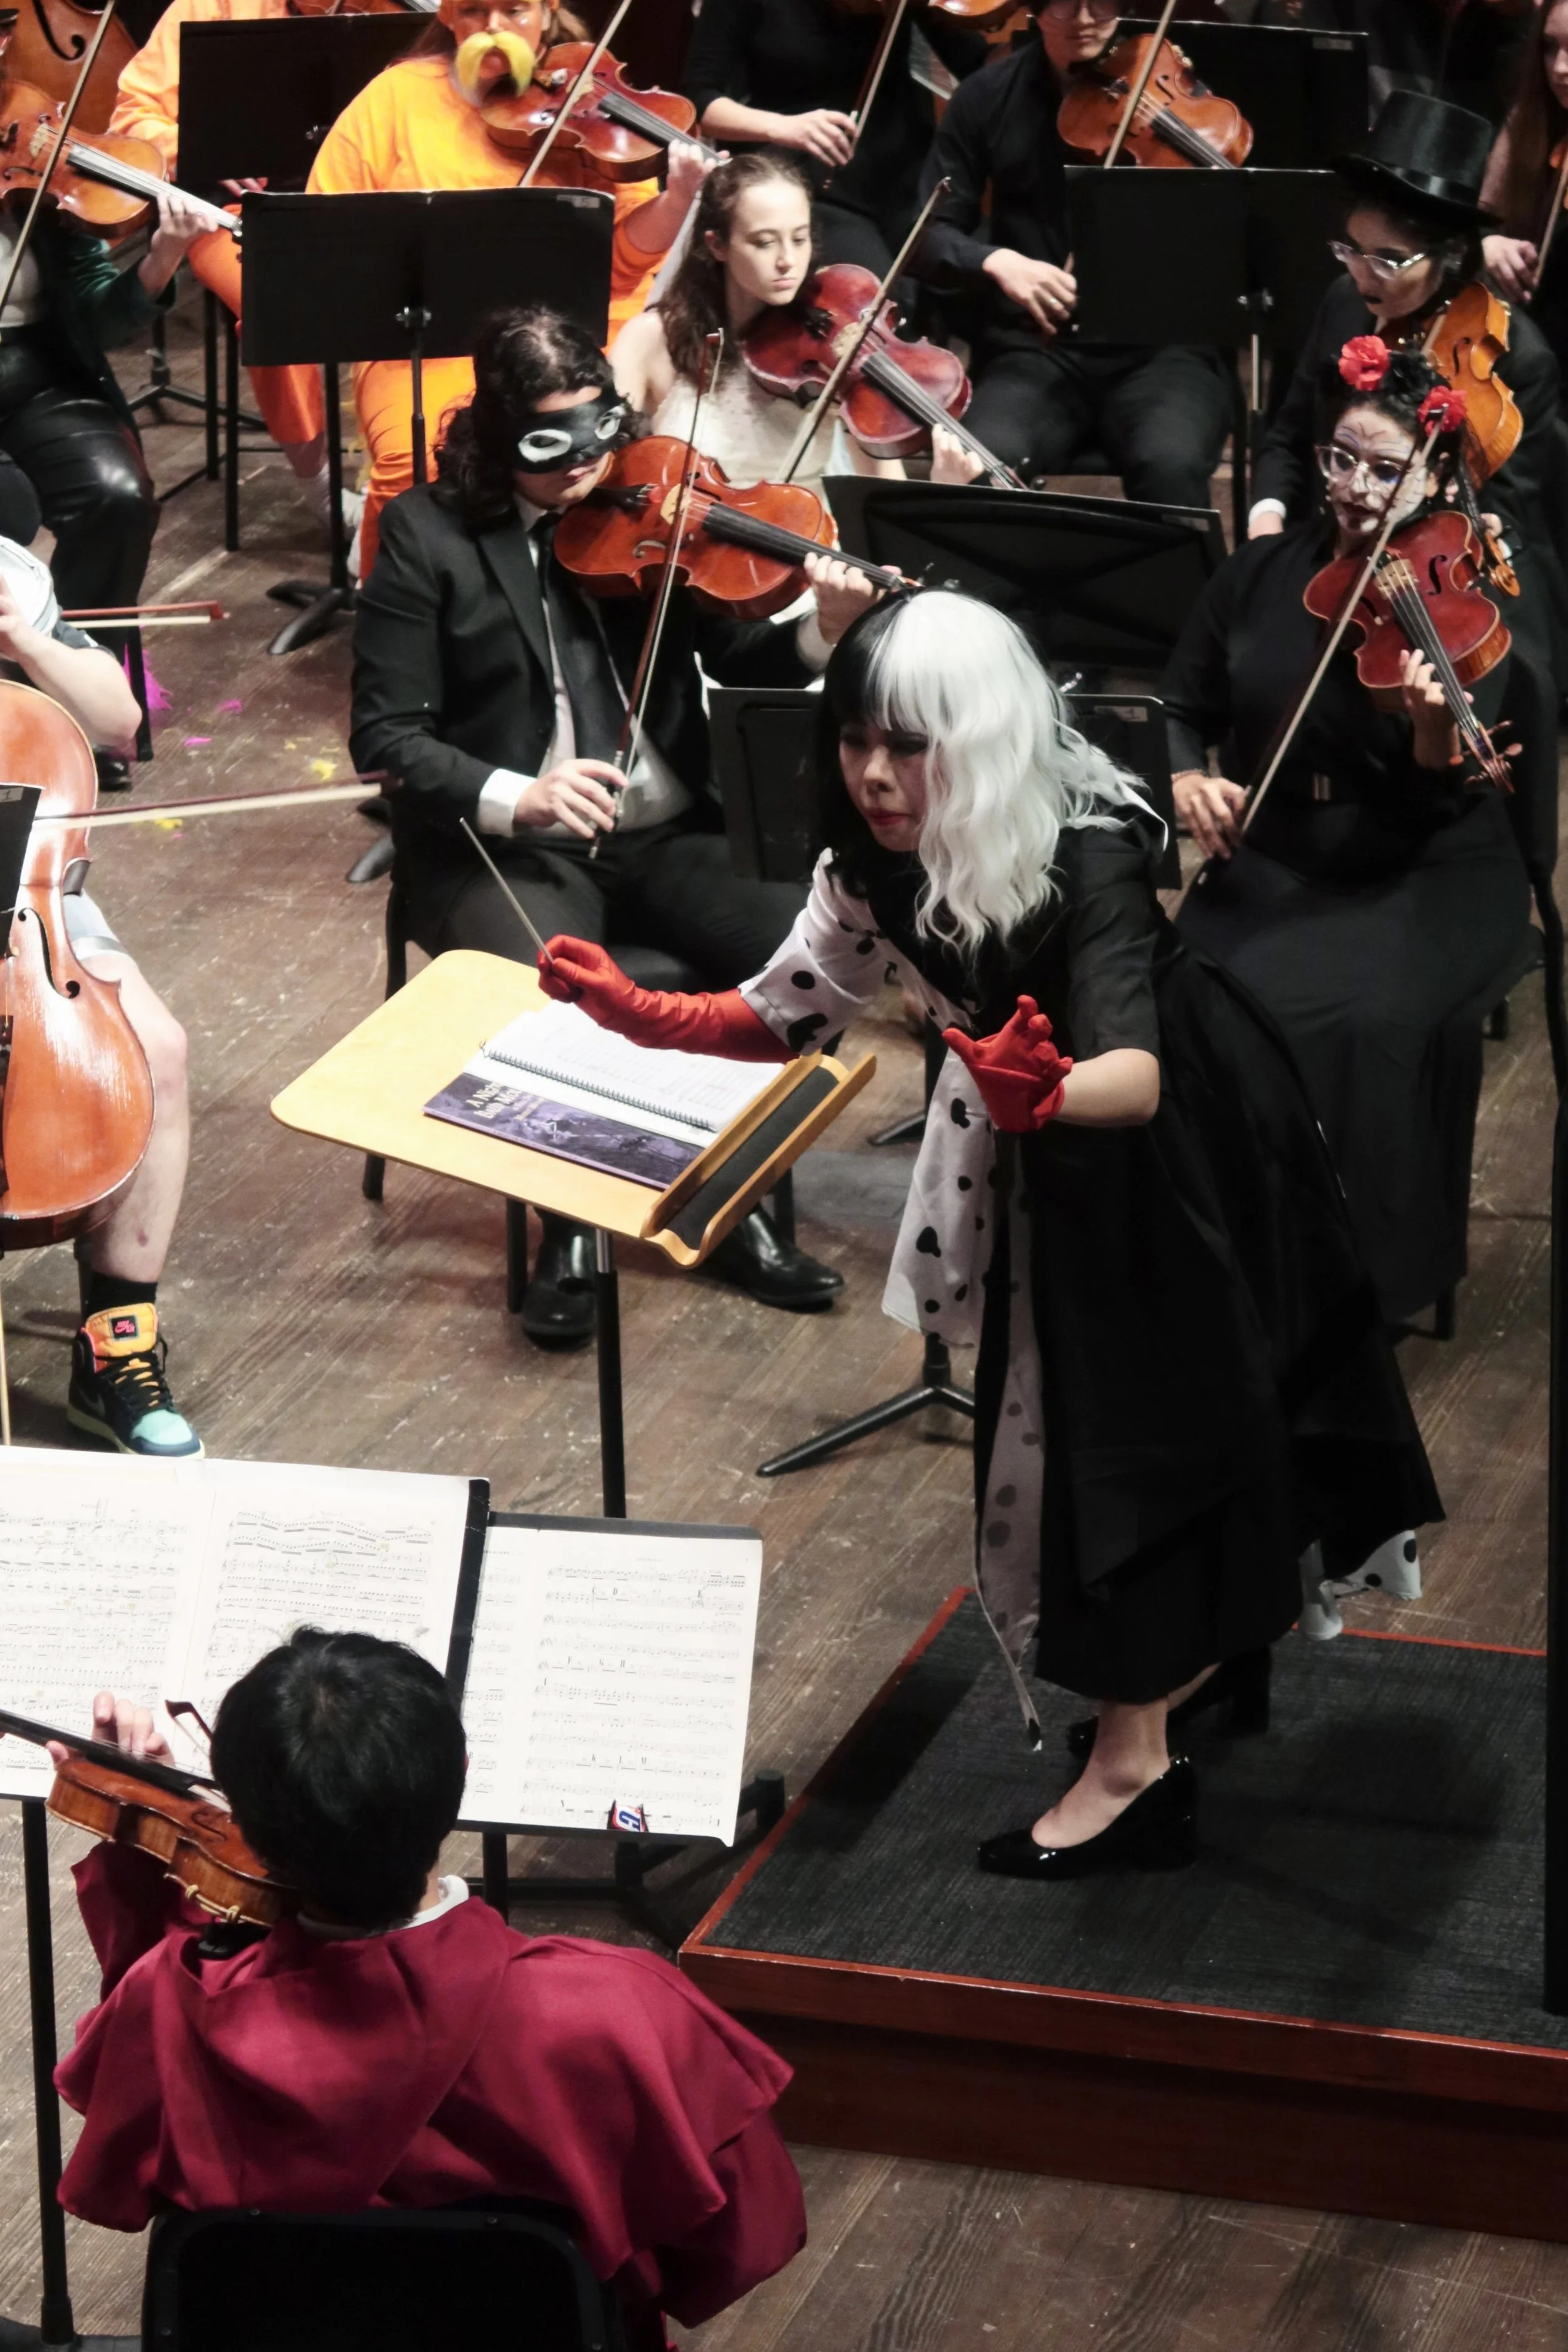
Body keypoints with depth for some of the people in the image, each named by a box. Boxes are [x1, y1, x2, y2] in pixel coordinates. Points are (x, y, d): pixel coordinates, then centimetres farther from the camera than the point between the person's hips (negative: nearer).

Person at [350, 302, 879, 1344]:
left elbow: (740, 660, 2)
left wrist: (821, 634, -20)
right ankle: (570, 1231, -8)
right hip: (505, 851, -3)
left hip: (663, 835, 3)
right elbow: (386, 735, -7)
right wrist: (513, 796, -24)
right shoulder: (428, 534, -5)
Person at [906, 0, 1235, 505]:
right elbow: (929, 237, 6)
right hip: (1036, 348, 1)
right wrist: (996, 261, -16)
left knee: (1172, 465, -34)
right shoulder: (990, 97, 5)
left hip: (1161, 348, -1)